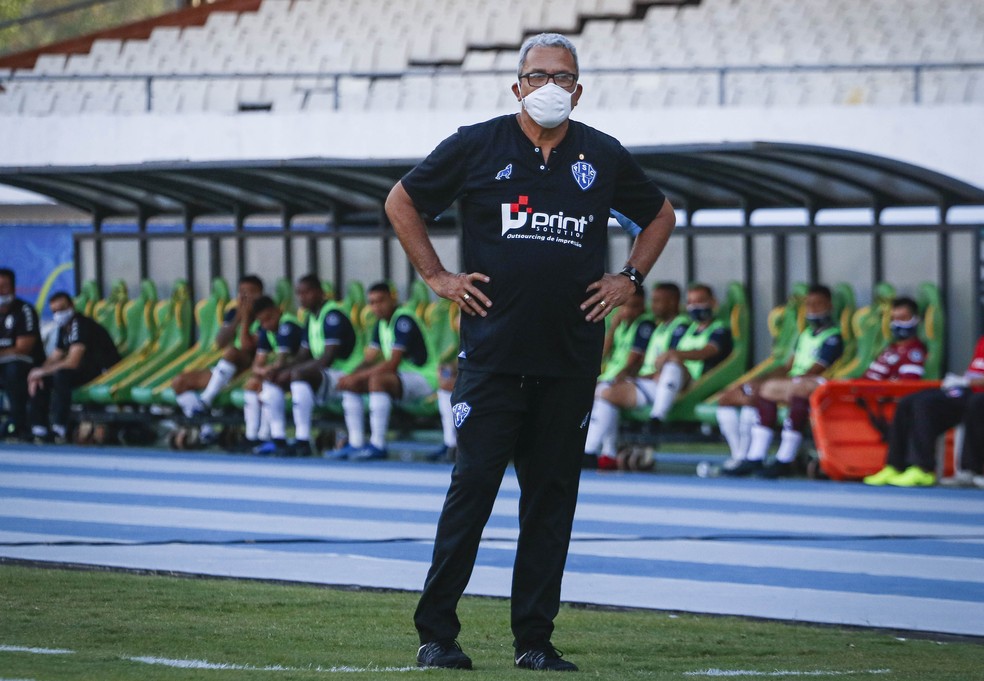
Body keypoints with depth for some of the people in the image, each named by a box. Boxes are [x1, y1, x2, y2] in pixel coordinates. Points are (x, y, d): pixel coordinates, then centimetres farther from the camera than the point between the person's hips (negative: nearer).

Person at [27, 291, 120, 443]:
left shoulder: (80, 325, -19)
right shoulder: (64, 328, 11)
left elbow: (72, 362, -26)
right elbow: (54, 359, 14)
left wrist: (42, 371, -16)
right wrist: (38, 374, -7)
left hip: (106, 372, -10)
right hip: (85, 371, 10)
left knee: (61, 375, -32)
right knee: (42, 381, -1)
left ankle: (60, 430, -31)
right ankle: (40, 431, -4)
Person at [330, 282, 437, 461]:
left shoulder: (403, 320, -18)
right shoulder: (381, 323, 10)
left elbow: (393, 364, -24)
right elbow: (369, 360, 10)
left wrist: (357, 376, -23)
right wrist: (352, 376, -11)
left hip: (424, 378, -10)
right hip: (402, 378, 10)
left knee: (377, 380, -35)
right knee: (350, 384, -1)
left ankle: (378, 445, -33)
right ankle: (355, 443, -3)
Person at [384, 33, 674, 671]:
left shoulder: (604, 157, 8)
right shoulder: (476, 147, 1)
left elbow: (661, 213, 25)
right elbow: (402, 202, 12)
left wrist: (630, 279, 12)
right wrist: (437, 276, 5)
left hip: (572, 360, 3)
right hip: (492, 351, -3)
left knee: (553, 497, 4)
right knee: (473, 486, -6)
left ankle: (535, 638, 8)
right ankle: (436, 632, 0)